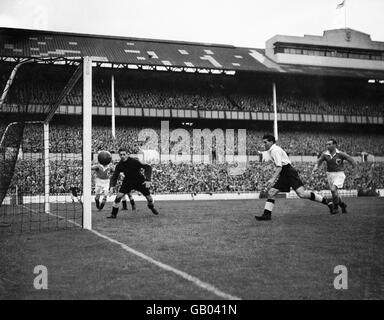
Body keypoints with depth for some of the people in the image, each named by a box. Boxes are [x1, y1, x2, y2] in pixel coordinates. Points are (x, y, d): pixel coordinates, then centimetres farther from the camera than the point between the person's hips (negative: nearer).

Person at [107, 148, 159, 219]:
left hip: (140, 181, -2)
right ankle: (113, 214, -2)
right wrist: (111, 186, -31)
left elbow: (148, 167, -23)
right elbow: (114, 177, -11)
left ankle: (152, 207, 39)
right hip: (128, 182, 2)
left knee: (149, 198, 3)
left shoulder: (134, 161, -25)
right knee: (118, 196, -16)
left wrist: (148, 180, -32)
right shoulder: (119, 165, -15)